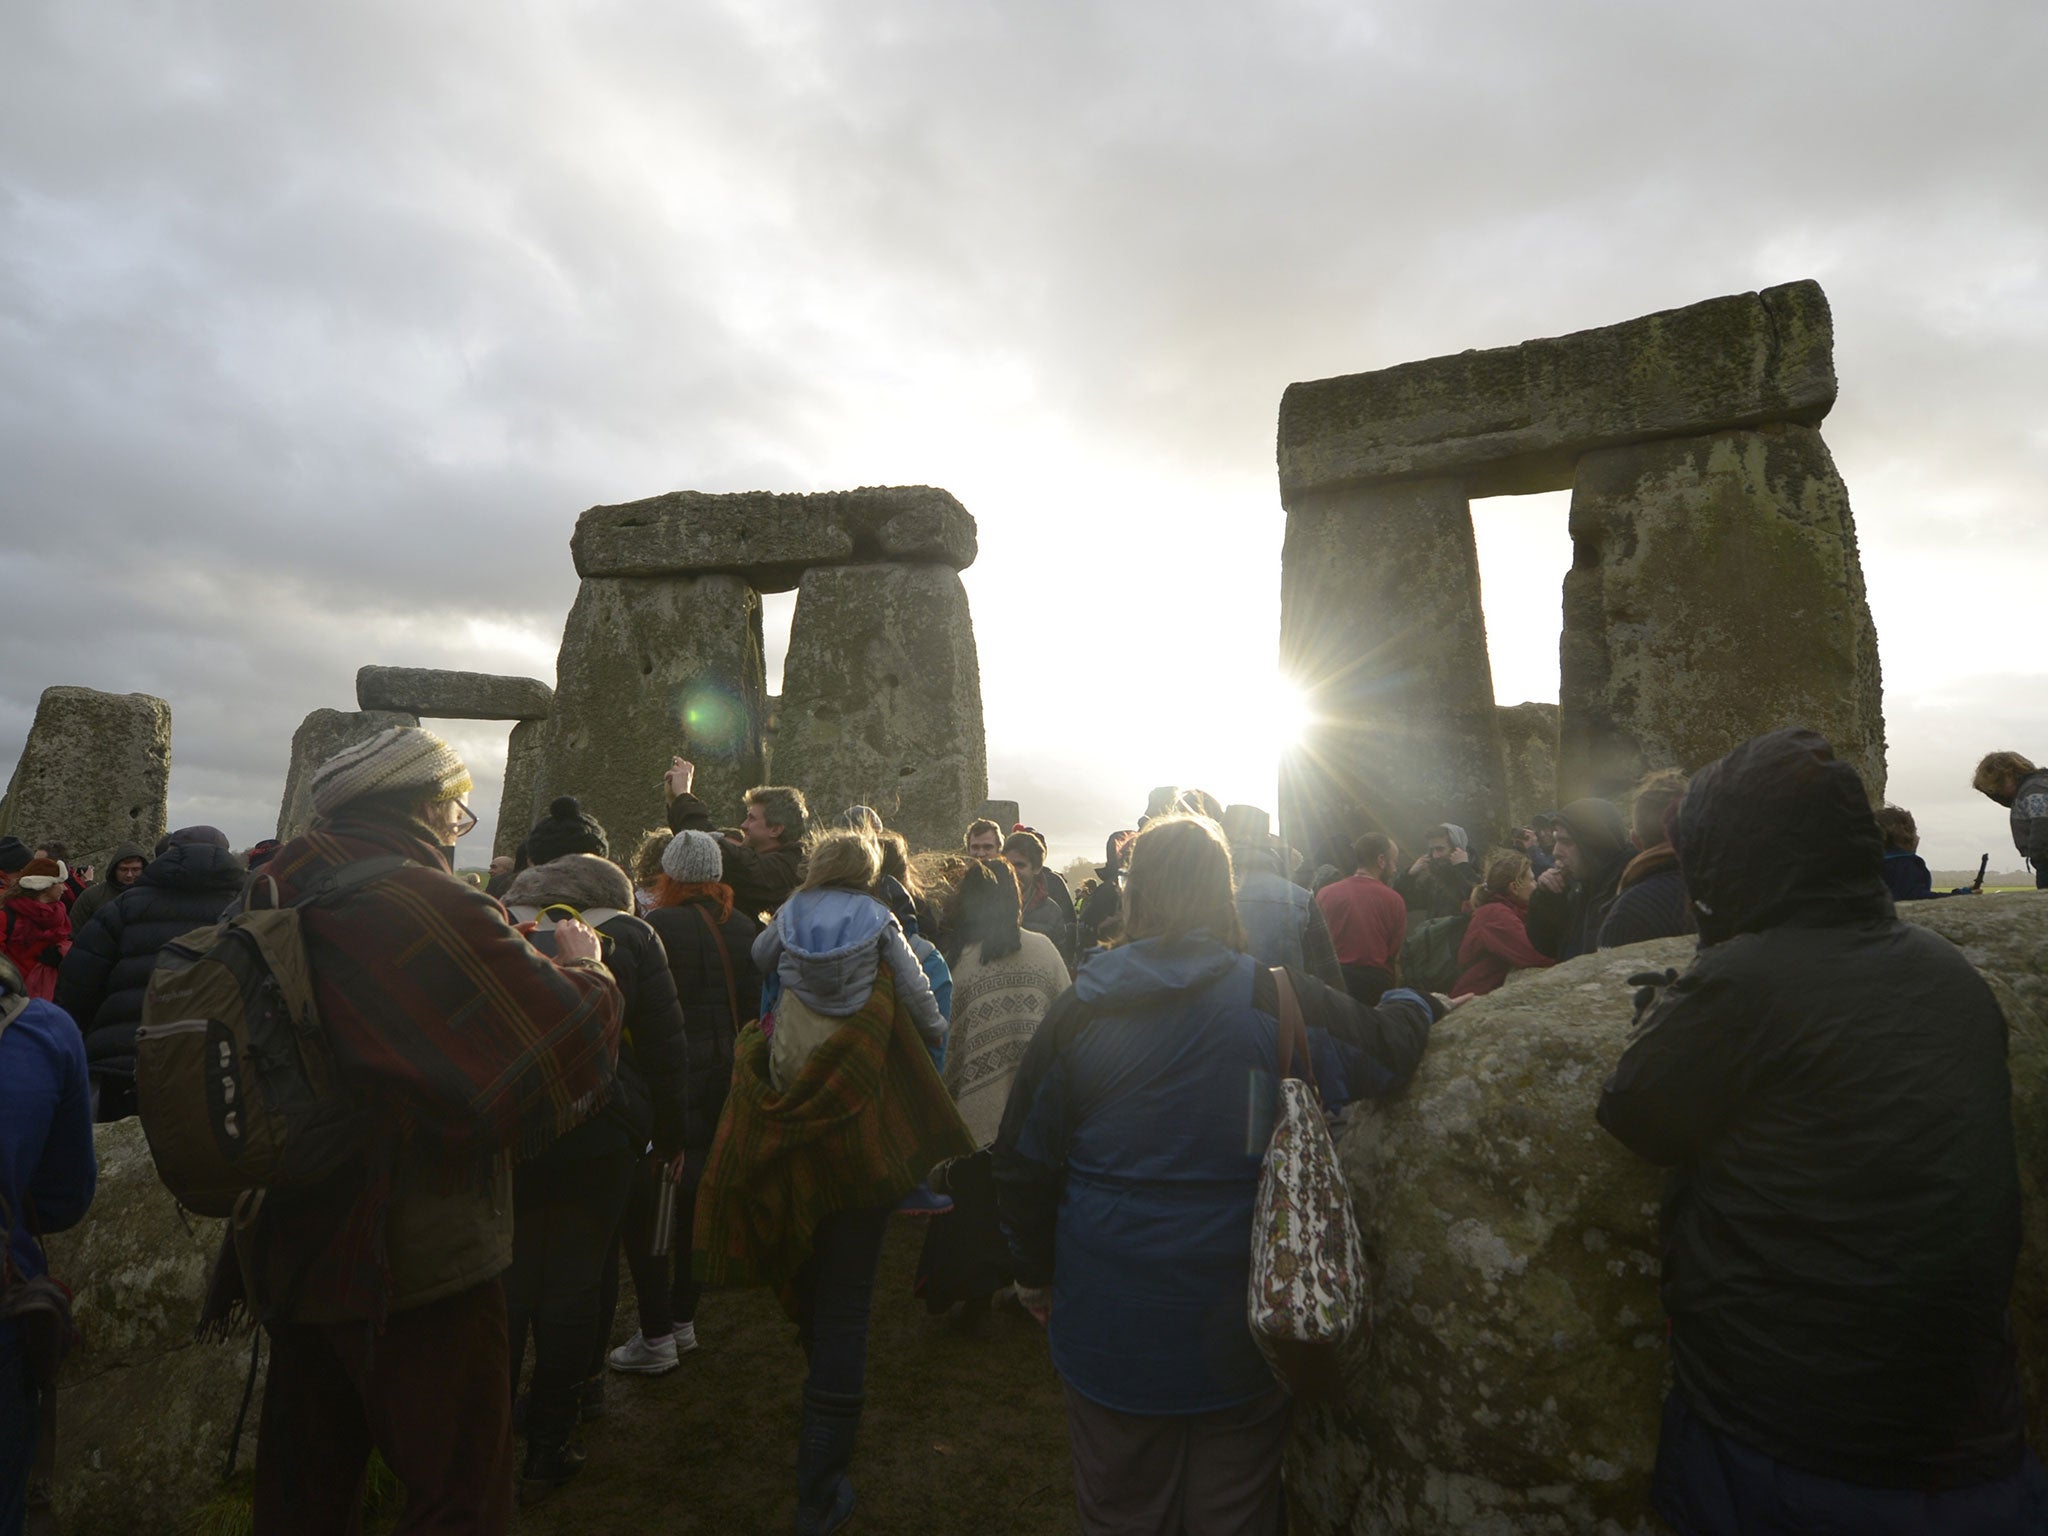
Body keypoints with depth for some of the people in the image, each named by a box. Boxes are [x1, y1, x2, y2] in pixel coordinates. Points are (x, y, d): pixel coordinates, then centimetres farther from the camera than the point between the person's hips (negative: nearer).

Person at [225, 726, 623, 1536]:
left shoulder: (285, 907, 2)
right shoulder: (428, 907, -25)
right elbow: (568, 1057, -26)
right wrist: (585, 966, -8)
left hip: (293, 1251, 9)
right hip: (421, 1268, -9)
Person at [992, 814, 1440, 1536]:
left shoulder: (1076, 1012, -9)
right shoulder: (1276, 1001, -15)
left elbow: (1023, 1163, -2)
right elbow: (1389, 1047, -4)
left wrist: (1033, 1273, 13)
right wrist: (1415, 1003, 18)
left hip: (1111, 1326, 1)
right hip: (1241, 1333, 0)